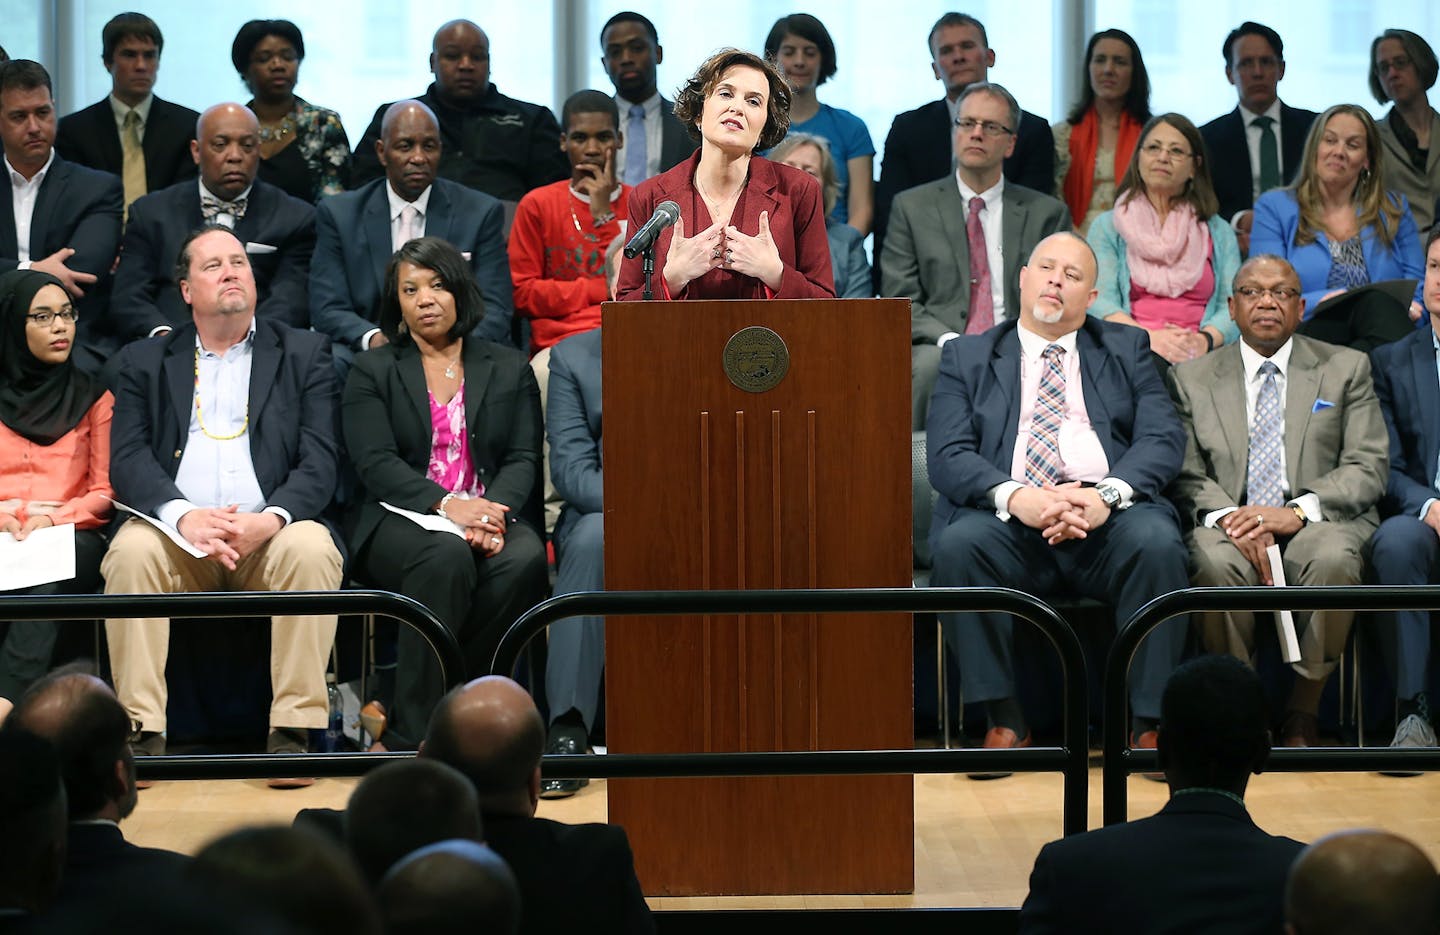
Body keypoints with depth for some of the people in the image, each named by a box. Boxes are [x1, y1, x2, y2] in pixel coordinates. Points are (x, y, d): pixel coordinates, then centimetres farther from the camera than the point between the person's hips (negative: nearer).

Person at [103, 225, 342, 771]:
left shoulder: (304, 354, 15)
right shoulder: (144, 363, 16)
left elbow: (319, 462, 4)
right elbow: (128, 461, 3)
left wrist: (271, 519, -17)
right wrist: (183, 516, -18)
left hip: (270, 534, 0)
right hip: (178, 536, 0)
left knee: (312, 549, -32)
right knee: (131, 552, -31)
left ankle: (291, 732, -31)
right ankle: (144, 734, -30)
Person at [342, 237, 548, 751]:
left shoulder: (509, 369, 18)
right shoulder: (372, 372, 12)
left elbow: (524, 458, 7)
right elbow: (376, 463, -2)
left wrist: (494, 513, -16)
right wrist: (446, 505, -20)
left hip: (491, 515, 2)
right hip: (402, 520, -2)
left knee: (524, 559, -34)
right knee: (446, 556, -38)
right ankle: (412, 737, -35)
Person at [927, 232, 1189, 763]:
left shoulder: (1127, 350, 21)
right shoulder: (966, 358, 19)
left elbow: (1164, 439, 6)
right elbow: (947, 456, 4)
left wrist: (1107, 495, -16)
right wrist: (1015, 496, -18)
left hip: (1108, 518, 0)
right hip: (1010, 518, 0)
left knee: (1156, 543, -33)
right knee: (957, 544, -33)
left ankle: (1150, 724, -25)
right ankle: (1005, 723, -24)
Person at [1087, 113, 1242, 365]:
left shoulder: (1219, 233, 20)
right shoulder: (1107, 227, 16)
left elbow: (1233, 307, 7)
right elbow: (1100, 303, 1)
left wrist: (1203, 340, -16)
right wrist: (1148, 337, -19)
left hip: (1199, 361, 1)